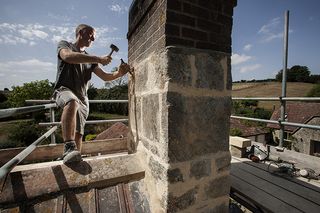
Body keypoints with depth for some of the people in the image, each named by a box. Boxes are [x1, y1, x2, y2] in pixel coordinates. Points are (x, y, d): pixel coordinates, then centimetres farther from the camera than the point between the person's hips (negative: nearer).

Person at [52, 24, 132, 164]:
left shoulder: (90, 59, 23)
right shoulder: (64, 45, 11)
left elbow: (105, 76, 12)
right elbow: (68, 56, -16)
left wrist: (119, 73, -9)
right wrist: (99, 59, -20)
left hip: (82, 98, 5)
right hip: (64, 90, -5)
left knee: (78, 134, -3)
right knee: (72, 102, -39)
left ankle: (75, 161, 4)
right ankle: (69, 148, -40)